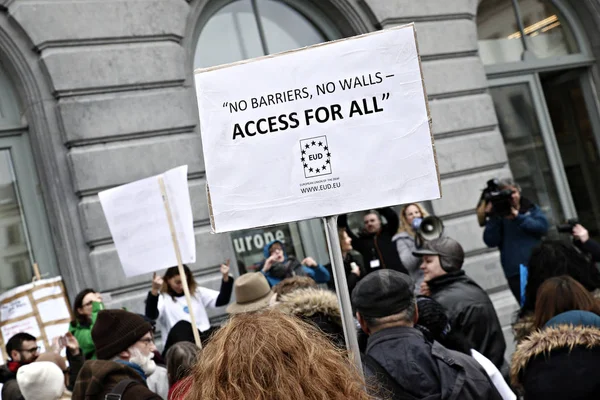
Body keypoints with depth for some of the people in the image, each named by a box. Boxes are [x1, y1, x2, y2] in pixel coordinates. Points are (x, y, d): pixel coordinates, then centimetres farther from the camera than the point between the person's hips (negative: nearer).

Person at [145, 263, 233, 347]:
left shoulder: (197, 292, 20)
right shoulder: (162, 298, 4)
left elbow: (222, 300, 14)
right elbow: (151, 315, -16)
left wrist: (226, 278, -2)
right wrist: (154, 290, -32)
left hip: (204, 336, 4)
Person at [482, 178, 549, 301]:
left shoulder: (531, 209, 12)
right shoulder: (498, 218, 9)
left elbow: (542, 226, -6)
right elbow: (490, 242, -4)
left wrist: (517, 217, -11)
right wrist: (492, 217, -11)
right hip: (516, 274, -1)